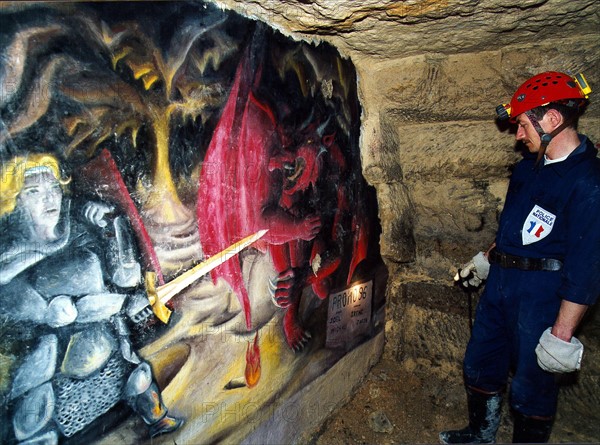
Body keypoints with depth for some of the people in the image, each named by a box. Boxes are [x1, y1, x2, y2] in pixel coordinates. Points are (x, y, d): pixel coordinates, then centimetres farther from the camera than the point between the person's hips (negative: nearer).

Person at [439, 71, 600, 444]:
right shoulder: (531, 164, 7)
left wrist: (562, 335, -21)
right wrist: (486, 259, 23)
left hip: (542, 291, -8)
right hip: (501, 281, 9)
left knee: (531, 387, 8)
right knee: (479, 366, 21)